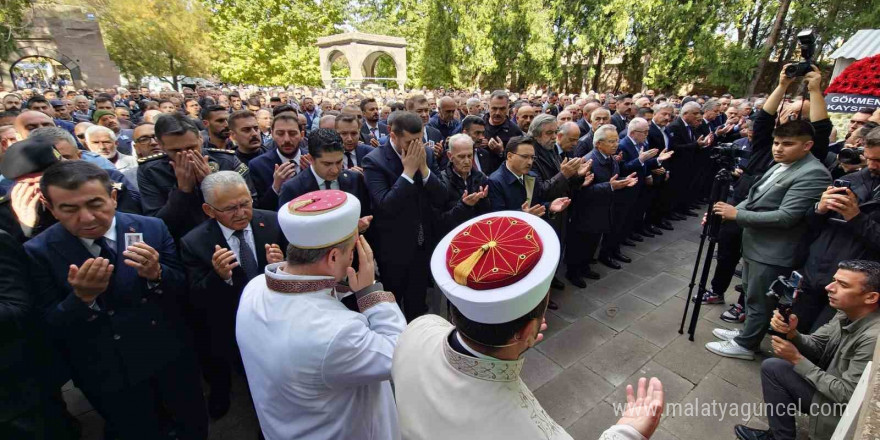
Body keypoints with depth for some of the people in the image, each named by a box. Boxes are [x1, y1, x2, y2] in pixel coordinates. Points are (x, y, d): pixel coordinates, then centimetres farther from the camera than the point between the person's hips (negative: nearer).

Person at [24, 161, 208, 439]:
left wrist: (156, 273, -28)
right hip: (108, 376, -1)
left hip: (172, 358, 1)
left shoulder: (152, 228, -12)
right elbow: (49, 330, -10)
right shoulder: (38, 252, -13)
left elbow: (184, 288, -7)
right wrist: (82, 296, -30)